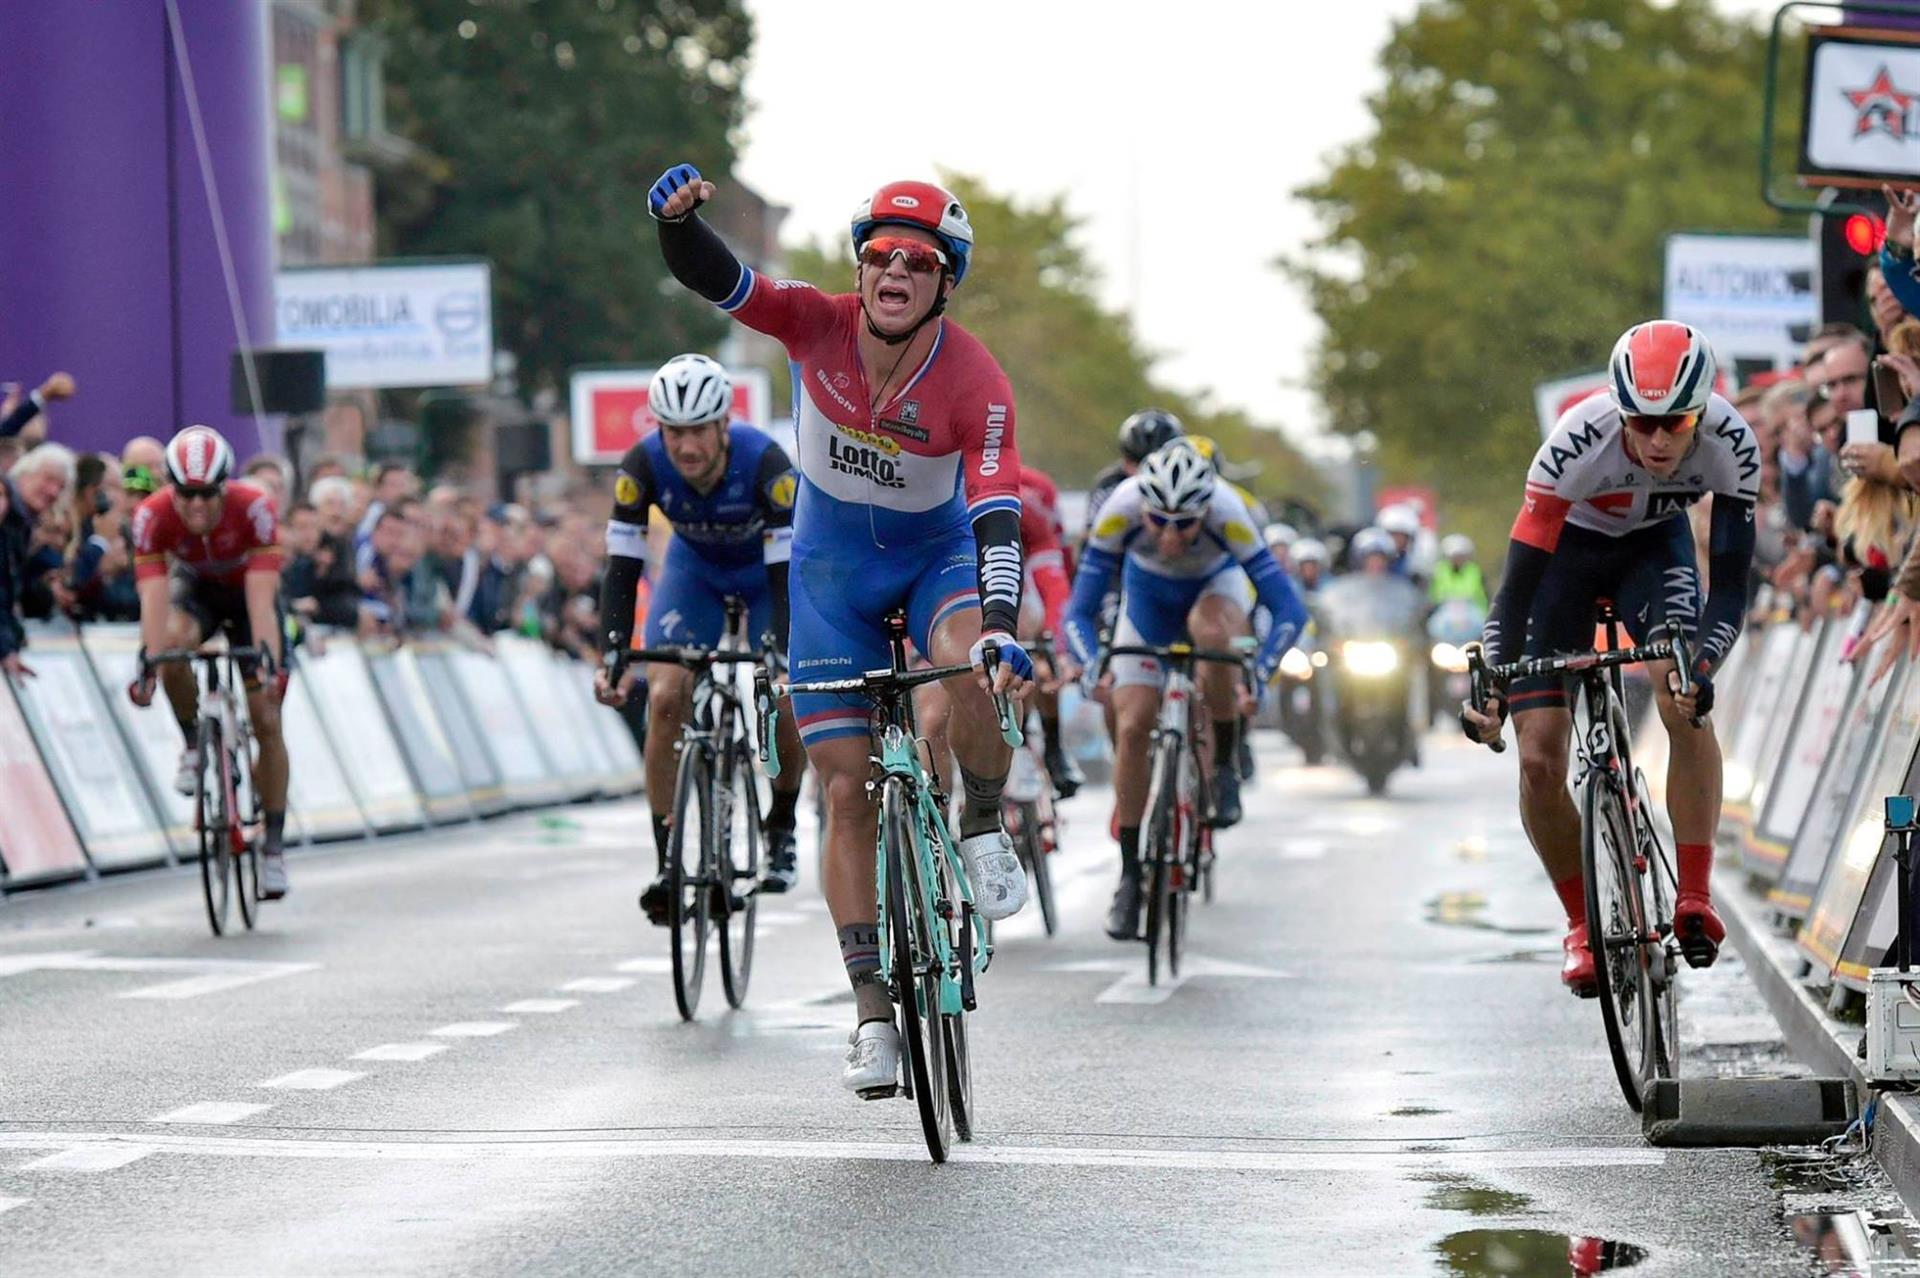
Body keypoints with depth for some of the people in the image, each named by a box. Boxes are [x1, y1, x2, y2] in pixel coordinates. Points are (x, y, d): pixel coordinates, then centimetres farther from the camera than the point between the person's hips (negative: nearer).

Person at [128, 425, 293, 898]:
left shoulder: (255, 509, -36)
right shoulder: (153, 516, -31)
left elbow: (262, 599, -41)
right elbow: (153, 596, -38)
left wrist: (268, 660, -54)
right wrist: (147, 662, -52)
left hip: (247, 590, -1)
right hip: (195, 588, 1)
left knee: (266, 721, -7)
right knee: (175, 645, -35)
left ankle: (273, 846, 4)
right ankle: (193, 746, -10)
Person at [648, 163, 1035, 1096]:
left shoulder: (975, 383, -26)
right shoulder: (818, 328, -20)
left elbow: (997, 516, -33)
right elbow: (712, 280, -31)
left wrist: (1001, 627, -49)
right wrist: (677, 219, -53)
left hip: (937, 557, -2)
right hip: (832, 564, 2)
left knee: (970, 664, -37)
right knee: (846, 790, -4)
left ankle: (983, 828, -8)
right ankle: (872, 1008, 1)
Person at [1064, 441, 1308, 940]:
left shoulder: (1227, 514, -38)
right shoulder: (1120, 510, -35)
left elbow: (1289, 609, -37)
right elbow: (1080, 611, -30)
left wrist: (1256, 679, -50)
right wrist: (1094, 669, -49)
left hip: (1217, 583, -2)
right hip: (1148, 589, 2)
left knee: (1210, 632, -38)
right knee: (1133, 726, -11)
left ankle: (1225, 768, -14)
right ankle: (1129, 874, 4)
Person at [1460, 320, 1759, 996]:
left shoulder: (1730, 443, -31)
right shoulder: (1580, 441, -37)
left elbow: (1730, 580, -28)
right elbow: (1520, 579, -35)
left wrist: (1703, 664, -47)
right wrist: (1489, 685, -47)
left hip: (1655, 545, 1)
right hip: (1569, 547, -1)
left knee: (1686, 705, -27)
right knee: (1539, 762, -10)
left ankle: (1695, 898, -20)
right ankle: (1582, 924, 10)